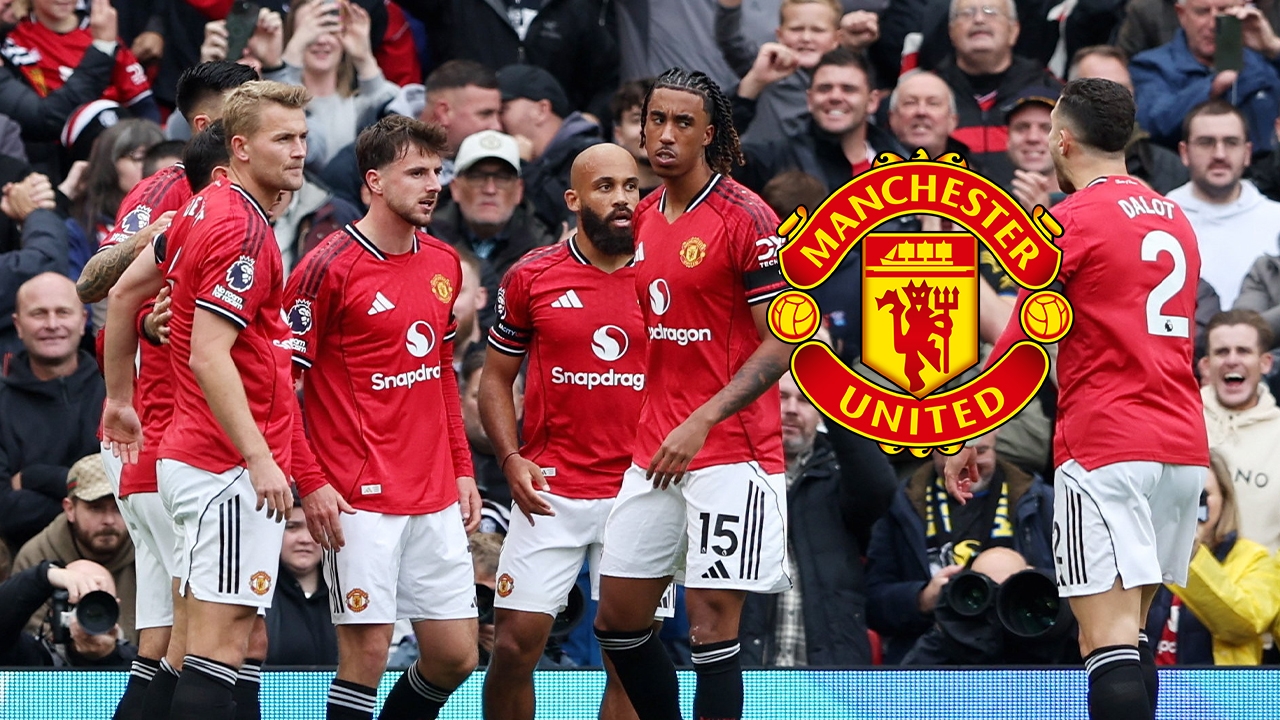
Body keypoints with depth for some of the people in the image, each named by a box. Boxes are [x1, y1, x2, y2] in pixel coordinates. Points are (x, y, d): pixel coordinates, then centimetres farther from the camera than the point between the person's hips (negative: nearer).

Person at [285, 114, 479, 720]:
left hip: (435, 499, 7)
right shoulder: (329, 267, -10)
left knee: (455, 656, 6)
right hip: (360, 502, -7)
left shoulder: (443, 264, 11)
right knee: (365, 654, -7)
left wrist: (463, 470, 16)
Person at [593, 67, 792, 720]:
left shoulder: (745, 218, -11)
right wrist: (657, 426, 14)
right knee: (617, 619, 9)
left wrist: (702, 422, -20)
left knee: (712, 627, -8)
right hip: (653, 455, 8)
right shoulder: (645, 218, 12)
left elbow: (783, 340, -14)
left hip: (730, 452, -8)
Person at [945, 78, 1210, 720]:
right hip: (1183, 448, 8)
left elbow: (1019, 345, -6)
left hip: (1105, 448, -8)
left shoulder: (1073, 219, -6)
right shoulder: (1174, 218, 16)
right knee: (1127, 636, 14)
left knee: (1108, 638, -12)